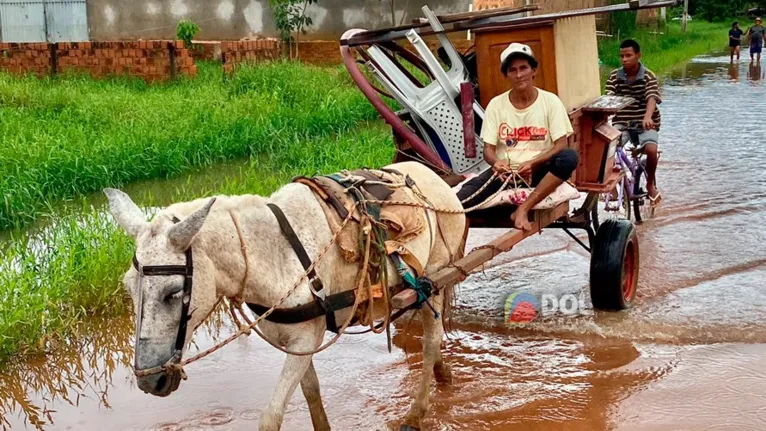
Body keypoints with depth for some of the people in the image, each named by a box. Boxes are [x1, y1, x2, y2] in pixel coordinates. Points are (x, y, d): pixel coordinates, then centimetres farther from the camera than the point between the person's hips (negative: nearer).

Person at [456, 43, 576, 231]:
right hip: (505, 171, 0)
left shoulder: (550, 101, -2)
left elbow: (561, 145, -7)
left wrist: (532, 163, -24)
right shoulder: (496, 104, 3)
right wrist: (496, 162, -23)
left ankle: (523, 209, -31)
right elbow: (488, 149, 2)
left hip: (539, 171, 1)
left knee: (569, 157, -35)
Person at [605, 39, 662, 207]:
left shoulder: (648, 76, -8)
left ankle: (651, 184, 2)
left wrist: (647, 117, -44)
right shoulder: (614, 76, 1)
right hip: (622, 122, 3)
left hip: (645, 123, -2)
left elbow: (652, 98, -23)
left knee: (651, 150, -28)